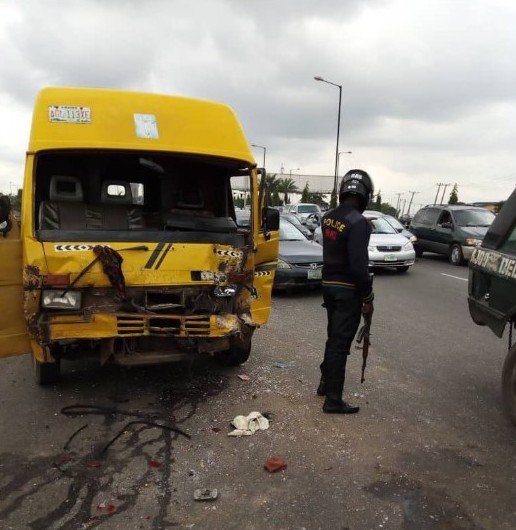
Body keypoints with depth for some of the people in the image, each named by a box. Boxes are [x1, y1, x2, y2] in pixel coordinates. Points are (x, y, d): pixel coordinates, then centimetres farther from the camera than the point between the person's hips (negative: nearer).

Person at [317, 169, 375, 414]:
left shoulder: (328, 217, 4)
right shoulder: (358, 222, -20)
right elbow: (358, 264, -22)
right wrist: (368, 297, -13)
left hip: (328, 284, 8)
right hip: (347, 290, -8)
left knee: (333, 337, 23)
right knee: (340, 343, 1)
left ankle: (326, 383, 38)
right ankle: (333, 400, 11)